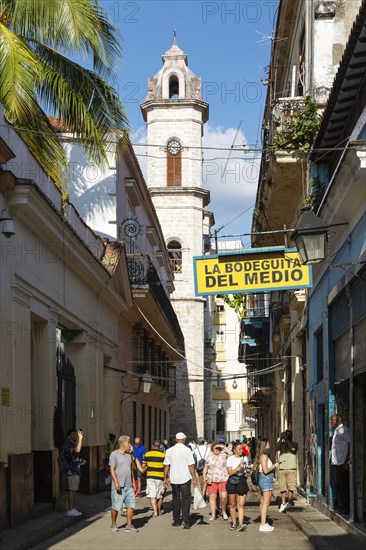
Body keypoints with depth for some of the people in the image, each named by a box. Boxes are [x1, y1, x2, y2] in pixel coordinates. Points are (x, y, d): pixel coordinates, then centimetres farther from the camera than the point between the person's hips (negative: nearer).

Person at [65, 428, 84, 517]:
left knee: (74, 491, 12)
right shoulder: (69, 446, -14)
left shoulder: (74, 445, 17)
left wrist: (79, 461, 14)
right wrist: (80, 438, -37)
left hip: (76, 471, 10)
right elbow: (77, 450, -36)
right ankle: (70, 510, -5)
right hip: (71, 472, -10)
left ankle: (73, 509, 17)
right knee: (71, 491, -7)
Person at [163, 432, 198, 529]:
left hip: (174, 479, 3)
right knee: (185, 499, 1)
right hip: (185, 478, -3)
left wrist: (166, 478, 13)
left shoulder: (169, 451, 1)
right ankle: (185, 520, -10)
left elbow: (166, 466, 4)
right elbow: (191, 466, -9)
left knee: (176, 500, 13)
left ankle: (176, 521, 16)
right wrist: (194, 478, -3)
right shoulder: (187, 450, -9)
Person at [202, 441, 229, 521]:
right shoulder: (209, 456, 11)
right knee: (212, 497, 2)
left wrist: (223, 447, -15)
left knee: (223, 496, -14)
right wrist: (204, 476, 8)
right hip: (212, 480, 3)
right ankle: (213, 515, 10)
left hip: (223, 479, -3)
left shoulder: (223, 455, 1)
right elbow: (206, 467, 19)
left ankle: (223, 512, 10)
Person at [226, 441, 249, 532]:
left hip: (242, 481, 3)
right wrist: (238, 467, -20)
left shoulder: (243, 458, 11)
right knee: (233, 504, 6)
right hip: (232, 481, -3)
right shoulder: (230, 458, -3)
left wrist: (245, 472, 4)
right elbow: (230, 472, -11)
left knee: (241, 504, -8)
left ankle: (240, 524, -14)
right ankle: (233, 523, 18)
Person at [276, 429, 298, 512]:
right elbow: (277, 448, -11)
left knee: (291, 486, -11)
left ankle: (289, 502, 0)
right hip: (282, 468, 2)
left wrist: (286, 439, -15)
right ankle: (283, 503, 13)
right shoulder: (281, 444, 9)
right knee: (282, 487, 3)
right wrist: (281, 438, -20)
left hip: (291, 468, -2)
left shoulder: (294, 444, 5)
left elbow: (293, 449, -17)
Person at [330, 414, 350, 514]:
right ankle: (340, 506, 19)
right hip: (337, 463, 10)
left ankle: (346, 508, -2)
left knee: (343, 487, -6)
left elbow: (350, 445, -19)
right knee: (339, 486, 13)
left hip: (342, 464, -10)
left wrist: (347, 461, -22)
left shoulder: (343, 430, -13)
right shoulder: (337, 431, 18)